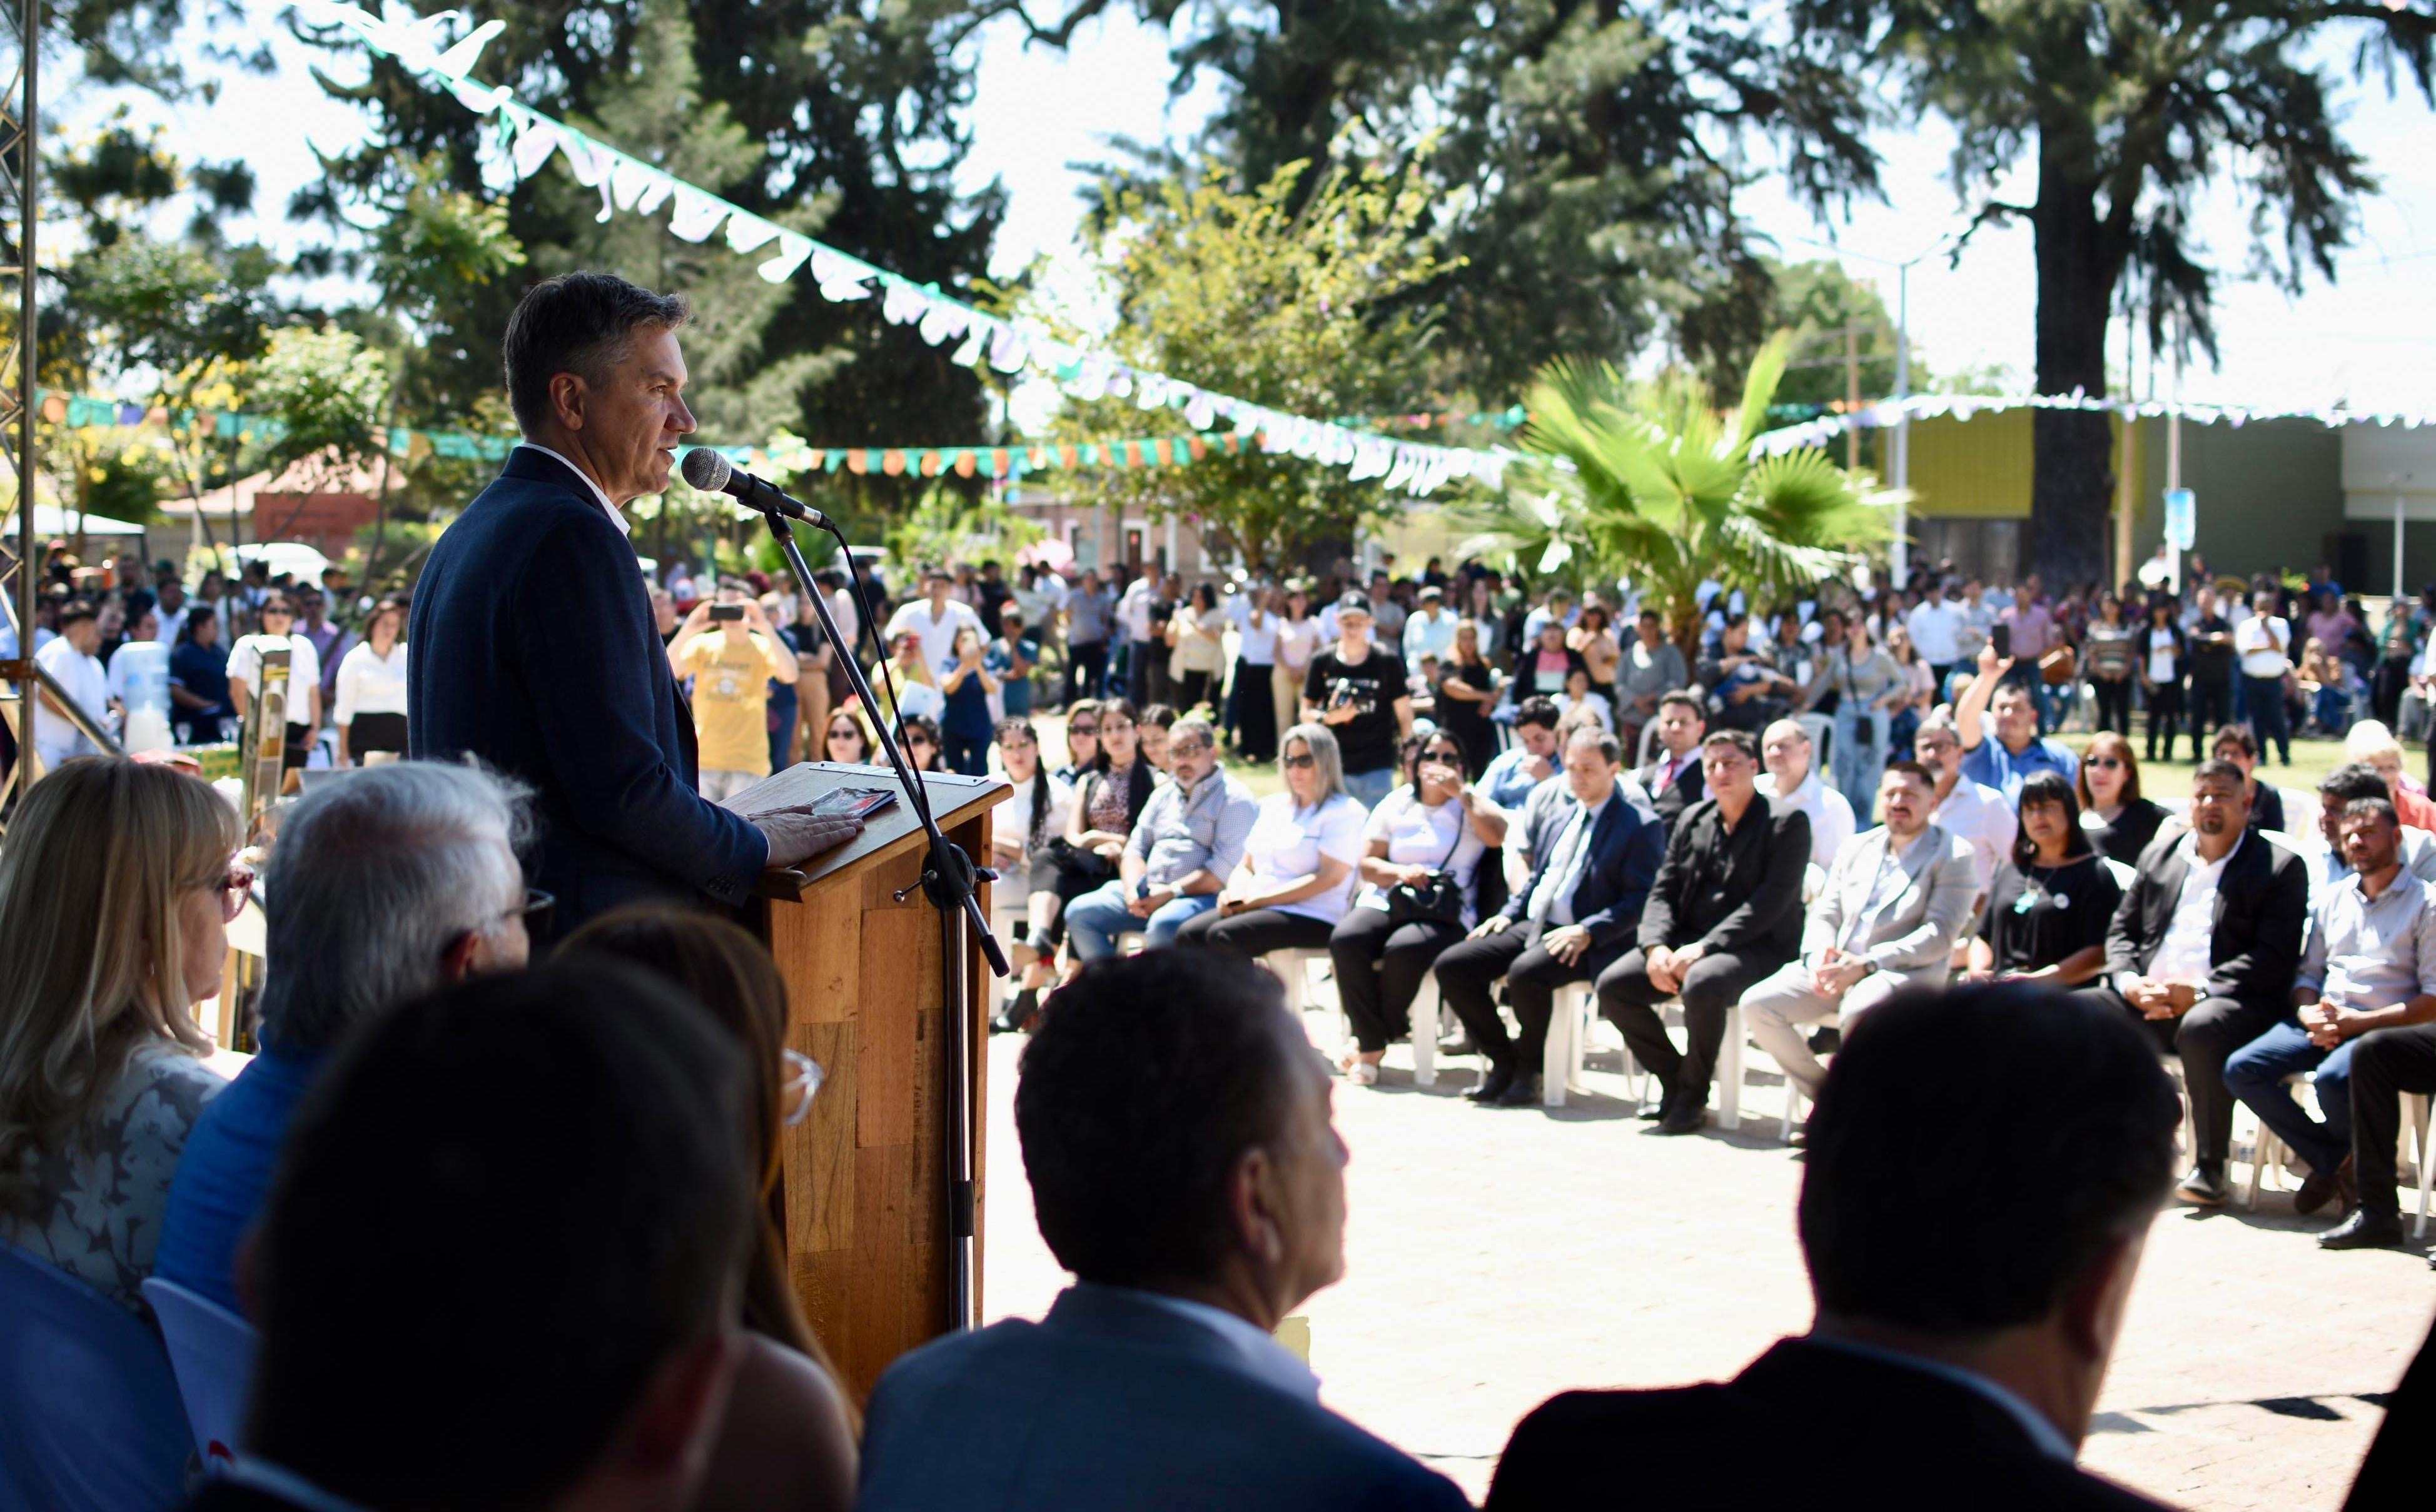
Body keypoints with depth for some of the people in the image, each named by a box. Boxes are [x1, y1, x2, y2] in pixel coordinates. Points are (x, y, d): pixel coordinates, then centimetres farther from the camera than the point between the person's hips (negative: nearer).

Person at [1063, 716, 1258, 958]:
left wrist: (1173, 892, -16)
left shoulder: (1234, 797, 1)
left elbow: (1225, 867, -11)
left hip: (1200, 896, -7)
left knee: (1164, 925, -38)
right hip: (1145, 892, 7)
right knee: (1080, 913, -11)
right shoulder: (1163, 794, 23)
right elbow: (1135, 848, 18)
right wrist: (1133, 888, -3)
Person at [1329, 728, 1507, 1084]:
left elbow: (1497, 836, -12)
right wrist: (1400, 872, -7)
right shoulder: (1396, 805, 19)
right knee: (1345, 939, -30)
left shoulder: (1471, 805, 11)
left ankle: (1369, 1043, -16)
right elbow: (1367, 864, 14)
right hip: (1386, 901, 3)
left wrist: (1461, 793, -7)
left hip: (1445, 915, -3)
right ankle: (1372, 1045, -22)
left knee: (1404, 949, -36)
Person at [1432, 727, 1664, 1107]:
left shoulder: (1640, 825, -5)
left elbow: (1639, 900, -12)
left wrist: (1588, 932, -23)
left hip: (1586, 942, -8)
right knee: (1451, 965, -10)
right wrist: (1508, 913, 9)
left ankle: (1529, 1069, -11)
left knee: (1526, 973, -36)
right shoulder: (1554, 812, 18)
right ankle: (1503, 1061, 2)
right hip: (1531, 926, 8)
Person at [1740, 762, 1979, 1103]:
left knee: (1859, 1012, -38)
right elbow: (1824, 915, 17)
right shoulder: (1857, 849, 20)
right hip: (1835, 968, 6)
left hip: (1905, 973, -6)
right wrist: (1817, 955, -8)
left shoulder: (1951, 855, 1)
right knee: (1757, 1005, -14)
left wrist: (1867, 964, -19)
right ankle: (1822, 1093, 0)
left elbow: (1940, 934, -10)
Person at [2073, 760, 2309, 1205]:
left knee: (2202, 1028, -39)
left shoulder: (2280, 867, 5)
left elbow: (2274, 958, -7)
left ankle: (2209, 1168, -26)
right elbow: (2121, 931, 19)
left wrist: (2199, 992, -17)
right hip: (2146, 999, 5)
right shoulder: (2159, 856, 22)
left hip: (2233, 1002, -5)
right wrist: (2129, 981, -4)